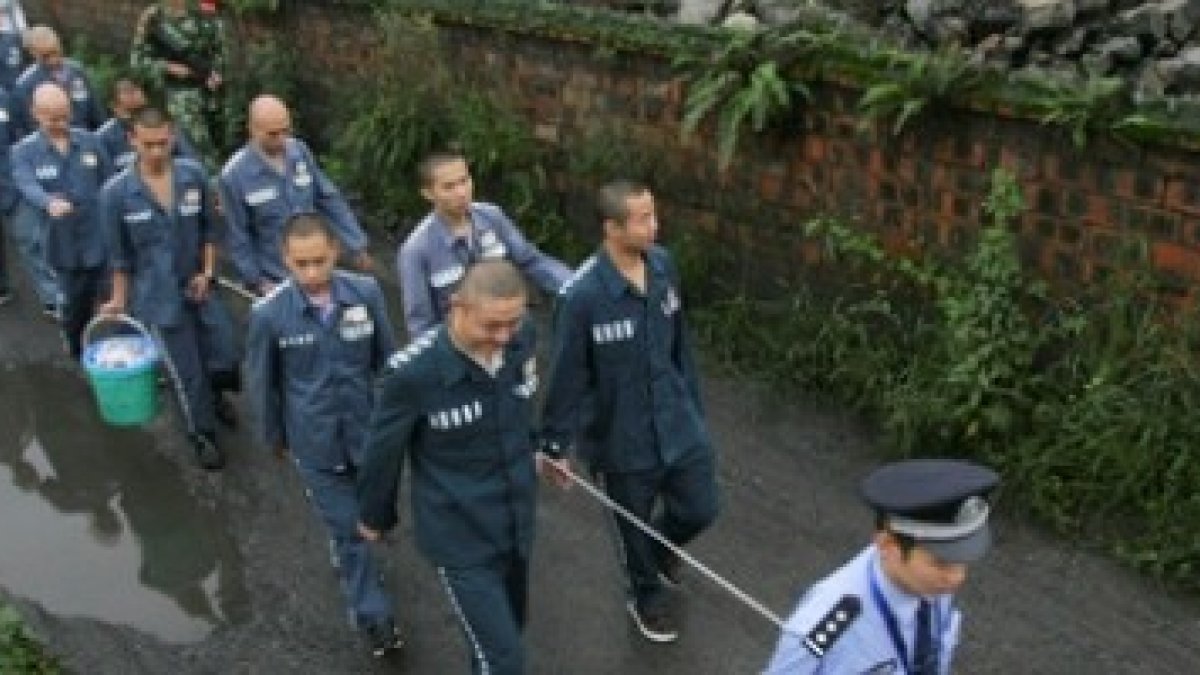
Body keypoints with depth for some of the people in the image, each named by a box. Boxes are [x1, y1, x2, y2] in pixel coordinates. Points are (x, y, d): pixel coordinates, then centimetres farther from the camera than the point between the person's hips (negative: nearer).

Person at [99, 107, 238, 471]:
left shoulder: (195, 176, -9)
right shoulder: (116, 192, -14)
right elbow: (119, 253, -2)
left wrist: (207, 272, -3)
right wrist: (119, 299, 3)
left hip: (200, 286, 2)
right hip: (159, 297, -2)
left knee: (225, 362, 7)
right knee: (188, 374, 7)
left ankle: (214, 394, 44)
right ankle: (203, 434, 32)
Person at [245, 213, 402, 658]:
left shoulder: (367, 294, -16)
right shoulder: (269, 313, -20)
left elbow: (386, 360, -1)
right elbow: (263, 382, -5)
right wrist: (274, 436, 7)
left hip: (368, 429, 2)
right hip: (315, 439, -2)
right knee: (347, 529, 9)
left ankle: (350, 559, 56)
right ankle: (373, 615, 27)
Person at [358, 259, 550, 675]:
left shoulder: (521, 338, -14)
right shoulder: (414, 371, -28)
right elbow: (383, 451, -11)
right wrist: (375, 517, 4)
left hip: (517, 523, 5)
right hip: (460, 534, -5)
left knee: (507, 628, 25)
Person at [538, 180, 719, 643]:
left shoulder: (663, 265, -10)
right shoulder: (582, 295, -28)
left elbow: (679, 344, 4)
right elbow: (567, 376, -17)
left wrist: (693, 405, 13)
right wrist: (554, 445, -8)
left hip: (678, 423, 4)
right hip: (623, 436, -4)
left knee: (700, 509, 17)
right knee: (635, 529, 19)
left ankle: (660, 549, 52)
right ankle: (648, 598, 49)